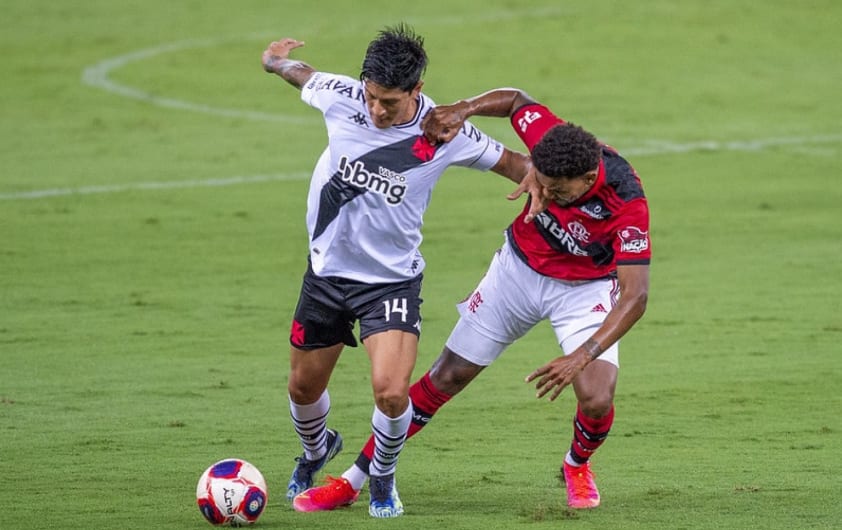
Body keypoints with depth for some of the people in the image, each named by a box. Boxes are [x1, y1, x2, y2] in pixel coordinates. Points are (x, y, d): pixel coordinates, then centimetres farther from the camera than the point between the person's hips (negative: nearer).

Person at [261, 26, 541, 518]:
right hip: (328, 270, 3)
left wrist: (532, 173, -26)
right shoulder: (342, 96, -14)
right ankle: (317, 451, 51)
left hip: (393, 279, -3)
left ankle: (383, 479, 10)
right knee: (303, 388, 15)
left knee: (391, 391, -21)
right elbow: (300, 72, 9)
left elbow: (511, 161, -4)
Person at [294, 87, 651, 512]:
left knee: (596, 400, -21)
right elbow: (517, 100, -4)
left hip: (585, 289, -3)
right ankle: (355, 479, 14)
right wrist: (463, 110, -22)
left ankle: (577, 466, 17)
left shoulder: (627, 205, -37)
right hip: (520, 267, 3)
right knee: (446, 378, 3)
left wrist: (582, 356, -48)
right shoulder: (548, 136, -28)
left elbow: (634, 297, -37)